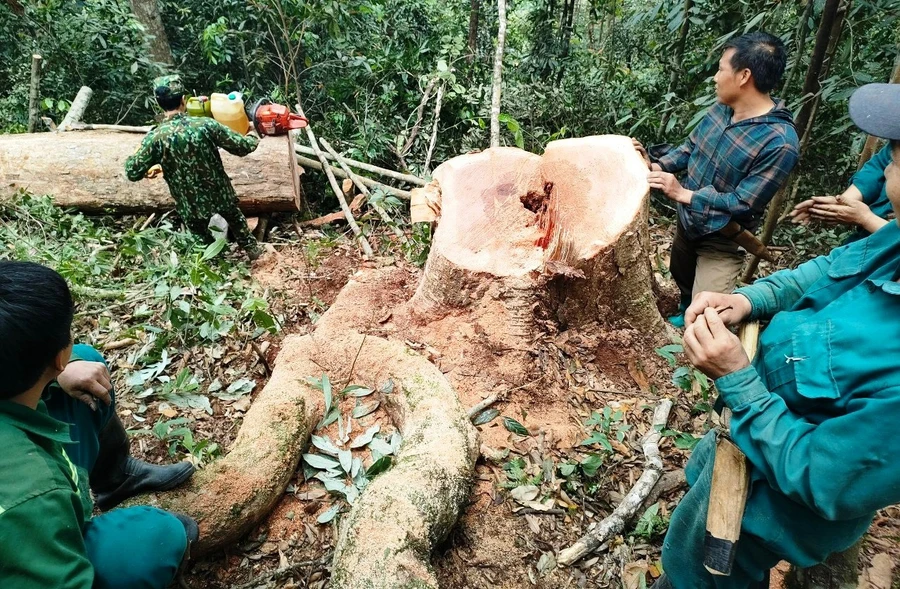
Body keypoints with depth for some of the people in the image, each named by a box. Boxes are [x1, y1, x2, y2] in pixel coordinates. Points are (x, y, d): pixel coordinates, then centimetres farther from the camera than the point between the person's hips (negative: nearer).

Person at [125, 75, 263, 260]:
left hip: (191, 204, -1)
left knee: (202, 238, 27)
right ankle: (252, 248, 46)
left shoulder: (155, 137, -18)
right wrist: (253, 141, 13)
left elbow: (132, 172, -12)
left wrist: (132, 158, 11)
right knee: (235, 218, 32)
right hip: (220, 193, 1)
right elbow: (240, 146, -10)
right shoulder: (206, 125, -18)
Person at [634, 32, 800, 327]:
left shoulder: (780, 143, -30)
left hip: (722, 239, -7)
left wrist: (683, 194, -28)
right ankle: (683, 315, 60)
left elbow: (743, 203, -27)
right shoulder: (721, 110, -9)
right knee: (681, 276, 31)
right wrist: (657, 165, -10)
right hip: (688, 221, 8)